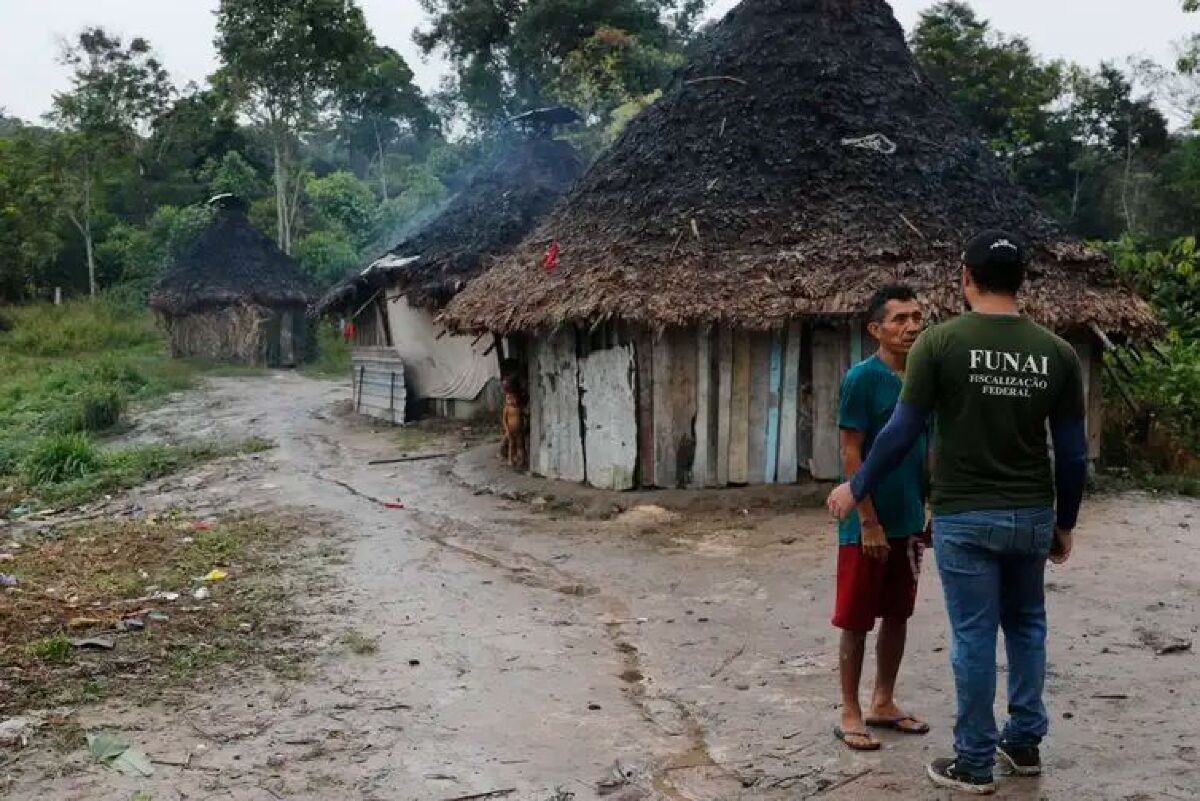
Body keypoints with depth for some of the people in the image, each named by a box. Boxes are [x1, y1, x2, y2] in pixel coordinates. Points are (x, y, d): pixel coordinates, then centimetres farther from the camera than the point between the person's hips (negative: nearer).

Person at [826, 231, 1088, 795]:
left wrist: (857, 489, 2)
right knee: (1026, 626, 21)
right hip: (1032, 515, 4)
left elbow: (902, 432, -11)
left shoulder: (940, 342, -11)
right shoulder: (1056, 352, -1)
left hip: (965, 517, -4)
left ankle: (974, 764, 17)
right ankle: (1025, 743, 33)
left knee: (974, 636, 5)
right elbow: (1073, 453, 2)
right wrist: (1065, 522, 15)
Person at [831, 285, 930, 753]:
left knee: (897, 616, 15)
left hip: (909, 523, 7)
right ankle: (850, 714, 16)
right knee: (856, 621, 4)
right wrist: (869, 522, -17)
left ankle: (883, 704, 30)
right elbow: (851, 456, -15)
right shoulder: (862, 378, -14)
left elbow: (929, 452, 14)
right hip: (867, 525, -7)